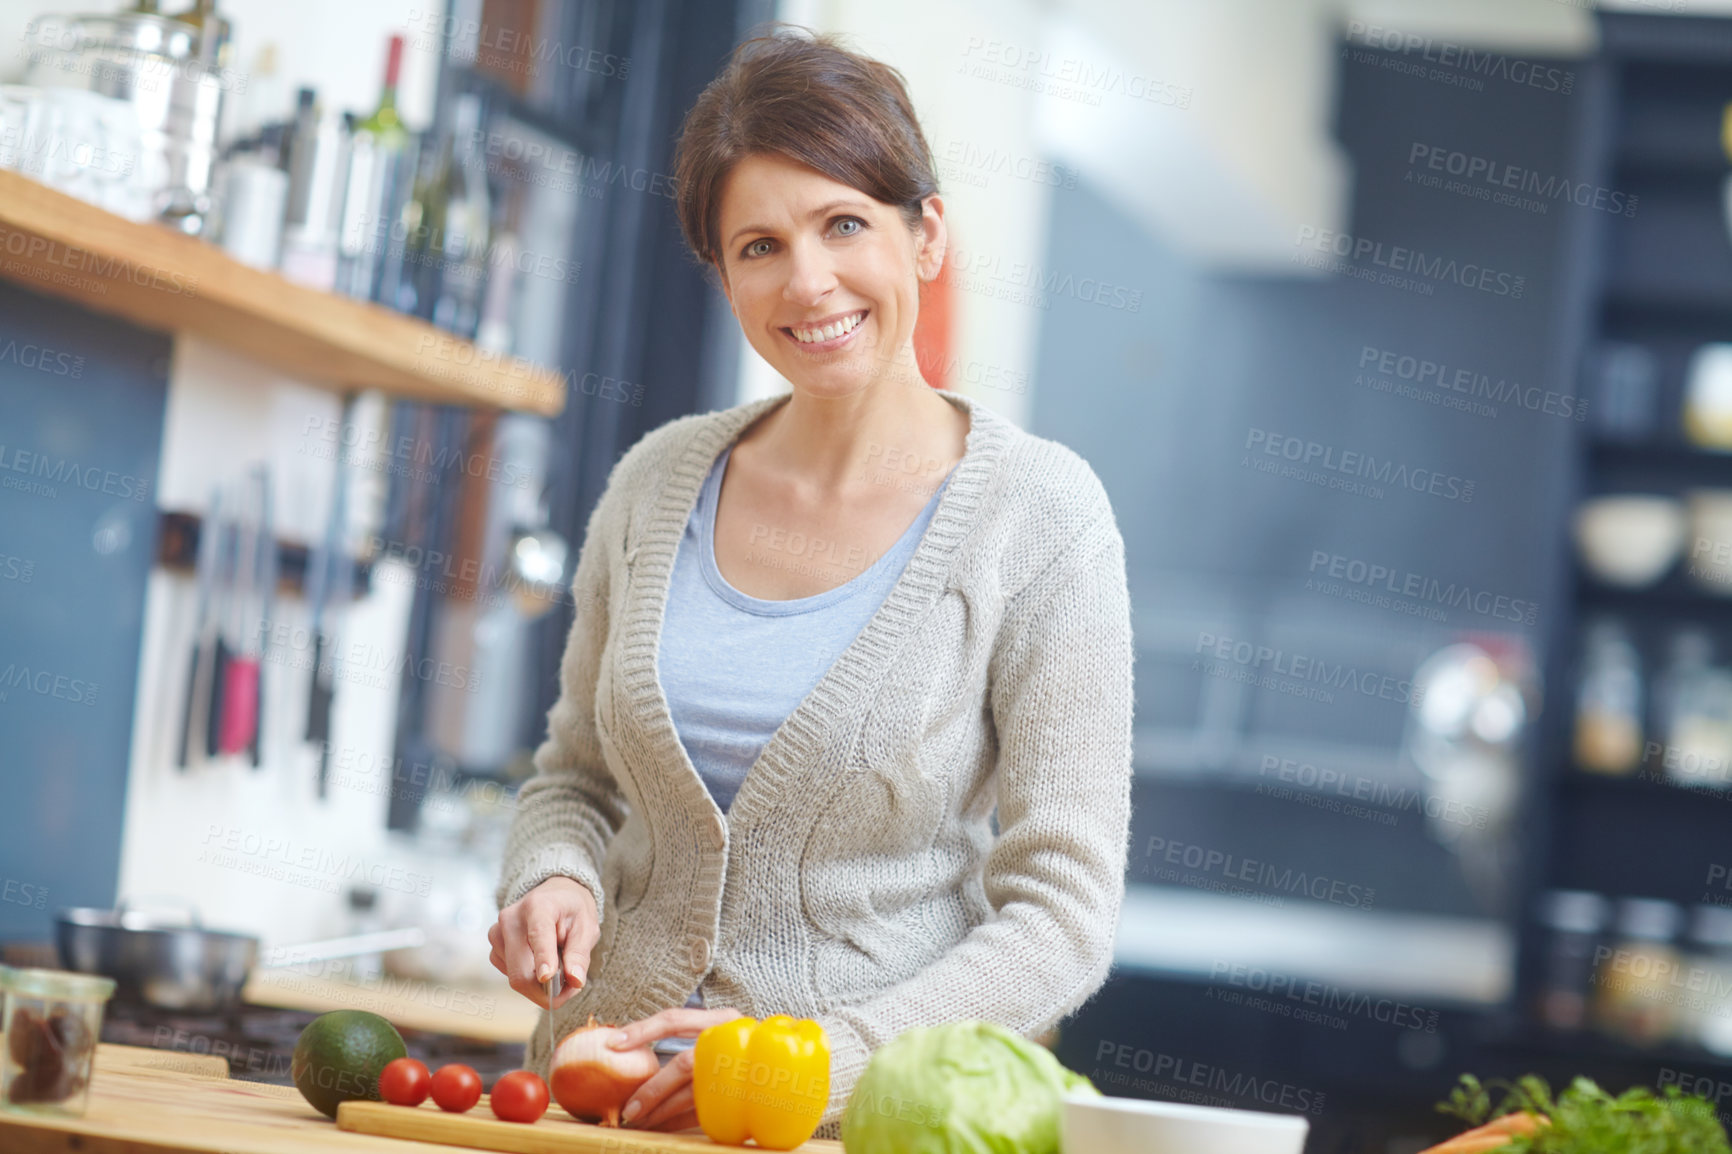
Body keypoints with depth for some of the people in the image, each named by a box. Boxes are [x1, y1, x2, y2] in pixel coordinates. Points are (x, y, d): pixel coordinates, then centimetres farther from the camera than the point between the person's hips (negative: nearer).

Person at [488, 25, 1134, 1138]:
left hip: (870, 1123, -3)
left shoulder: (1037, 515, -4)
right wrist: (553, 881, -1)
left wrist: (818, 1061, -18)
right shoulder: (659, 483, 8)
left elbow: (1060, 918, -7)